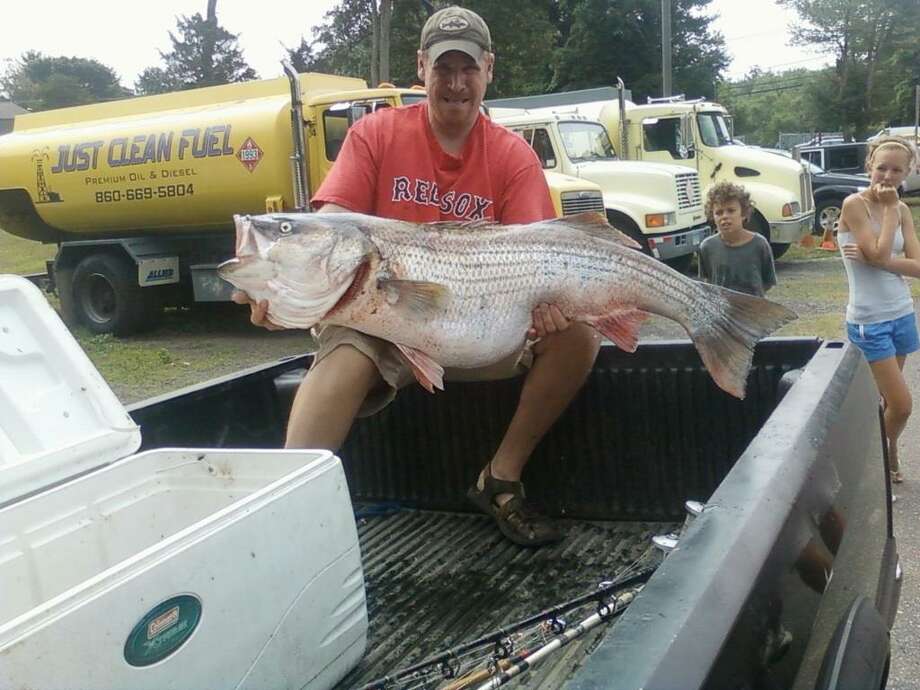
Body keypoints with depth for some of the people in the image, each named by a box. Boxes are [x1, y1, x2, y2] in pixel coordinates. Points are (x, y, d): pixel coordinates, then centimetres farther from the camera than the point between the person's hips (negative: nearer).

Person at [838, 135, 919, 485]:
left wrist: (876, 259, -18)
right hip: (869, 321, -5)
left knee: (882, 398, 12)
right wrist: (889, 207, -15)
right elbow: (880, 253, -23)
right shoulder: (854, 204, -13)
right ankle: (885, 457, 20)